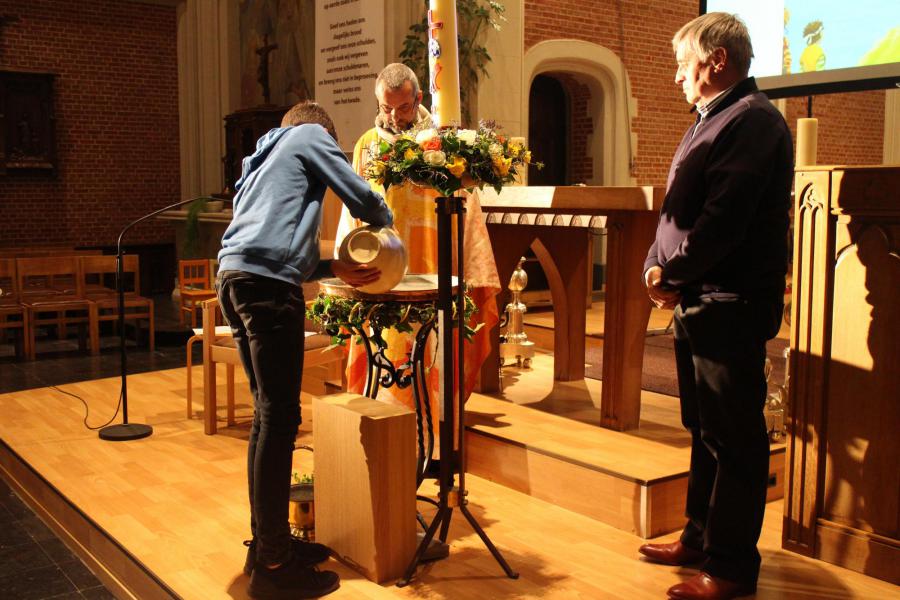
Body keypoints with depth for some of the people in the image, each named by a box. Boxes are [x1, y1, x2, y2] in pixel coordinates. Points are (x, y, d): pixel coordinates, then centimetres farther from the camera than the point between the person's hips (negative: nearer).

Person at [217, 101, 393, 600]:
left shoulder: (263, 159, 34)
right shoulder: (311, 135, 11)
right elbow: (361, 197, 4)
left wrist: (335, 268, 18)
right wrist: (385, 219, 26)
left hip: (233, 278, 9)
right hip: (267, 282, -9)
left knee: (269, 415, 13)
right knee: (280, 418, -9)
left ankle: (268, 542, 21)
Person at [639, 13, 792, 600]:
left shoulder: (752, 120, -14)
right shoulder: (709, 122, 18)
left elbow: (722, 221, -23)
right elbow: (677, 211, 16)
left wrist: (672, 273, -12)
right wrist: (657, 267, 0)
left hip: (731, 306, -10)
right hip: (698, 303, 10)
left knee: (734, 437, -1)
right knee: (704, 428, 18)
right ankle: (701, 537, 32)